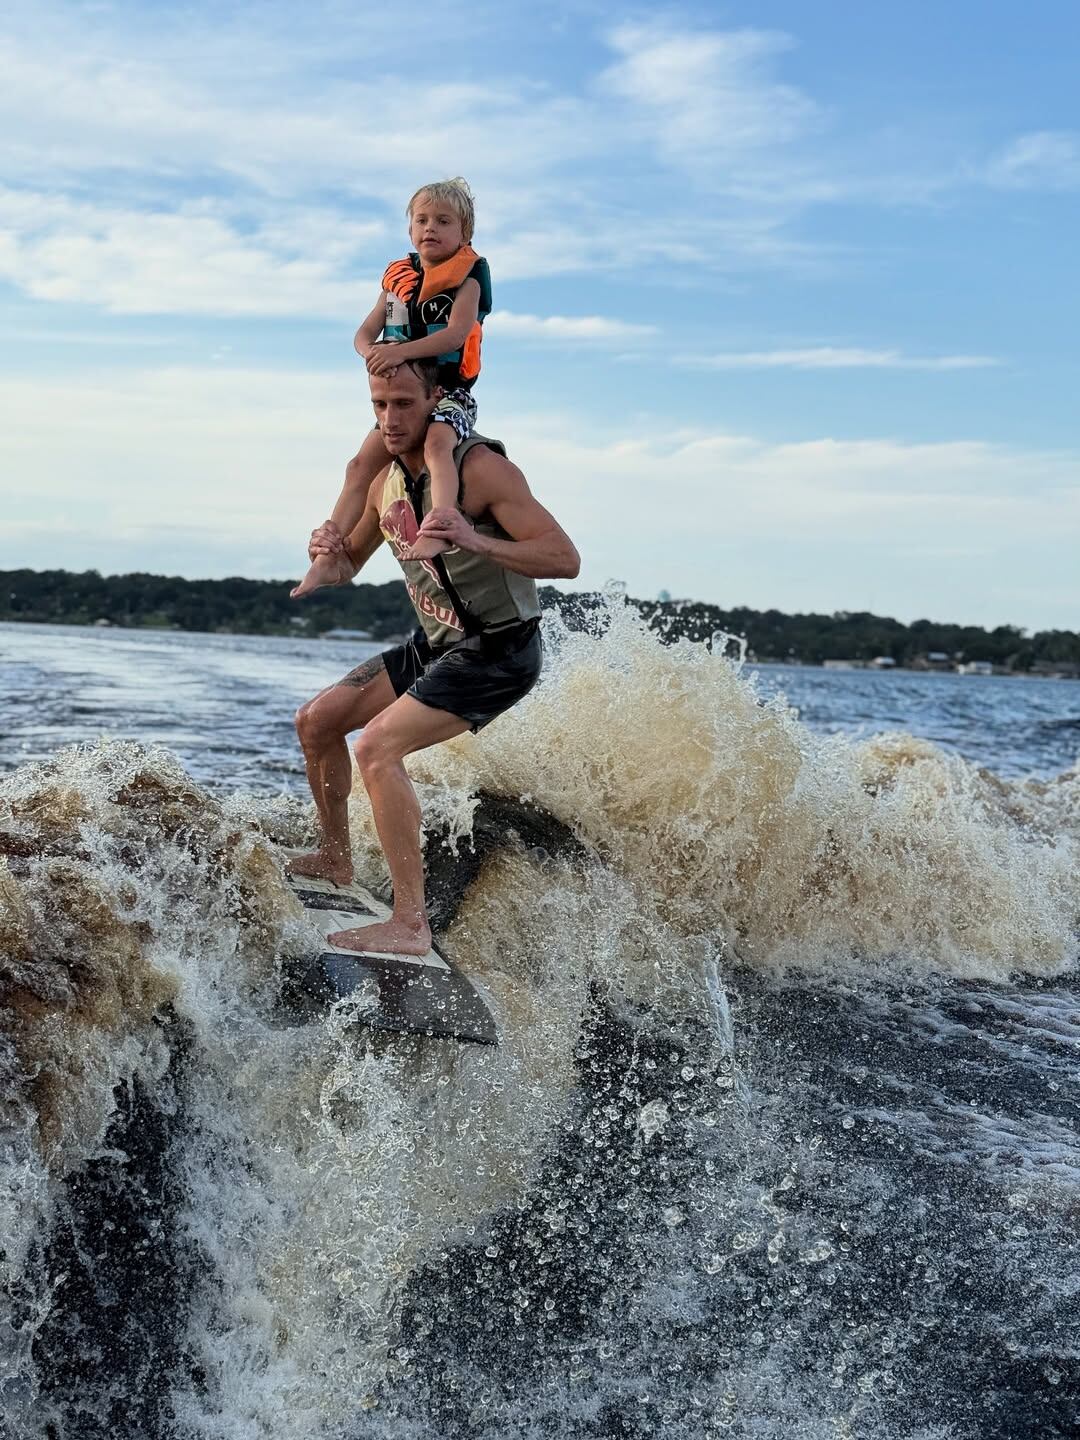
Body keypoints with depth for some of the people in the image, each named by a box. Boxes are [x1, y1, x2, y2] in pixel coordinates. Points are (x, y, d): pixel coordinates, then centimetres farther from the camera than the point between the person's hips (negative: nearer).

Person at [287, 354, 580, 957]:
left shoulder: (481, 467, -20)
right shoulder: (387, 482, 4)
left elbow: (566, 558, -26)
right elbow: (346, 569, 16)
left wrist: (476, 542, -41)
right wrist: (331, 553, -10)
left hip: (499, 651, -9)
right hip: (438, 644, 9)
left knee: (378, 747, -24)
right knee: (317, 720, 12)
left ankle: (412, 924, -23)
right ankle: (336, 857, 32)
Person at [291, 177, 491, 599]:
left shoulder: (467, 274, -5)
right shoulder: (398, 276, 12)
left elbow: (457, 333, -20)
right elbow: (365, 331, 14)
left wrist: (401, 352, -30)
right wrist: (371, 352, -12)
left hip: (451, 393, -6)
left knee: (436, 442, -37)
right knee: (362, 465, 0)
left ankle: (438, 529, -54)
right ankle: (328, 557, 5)